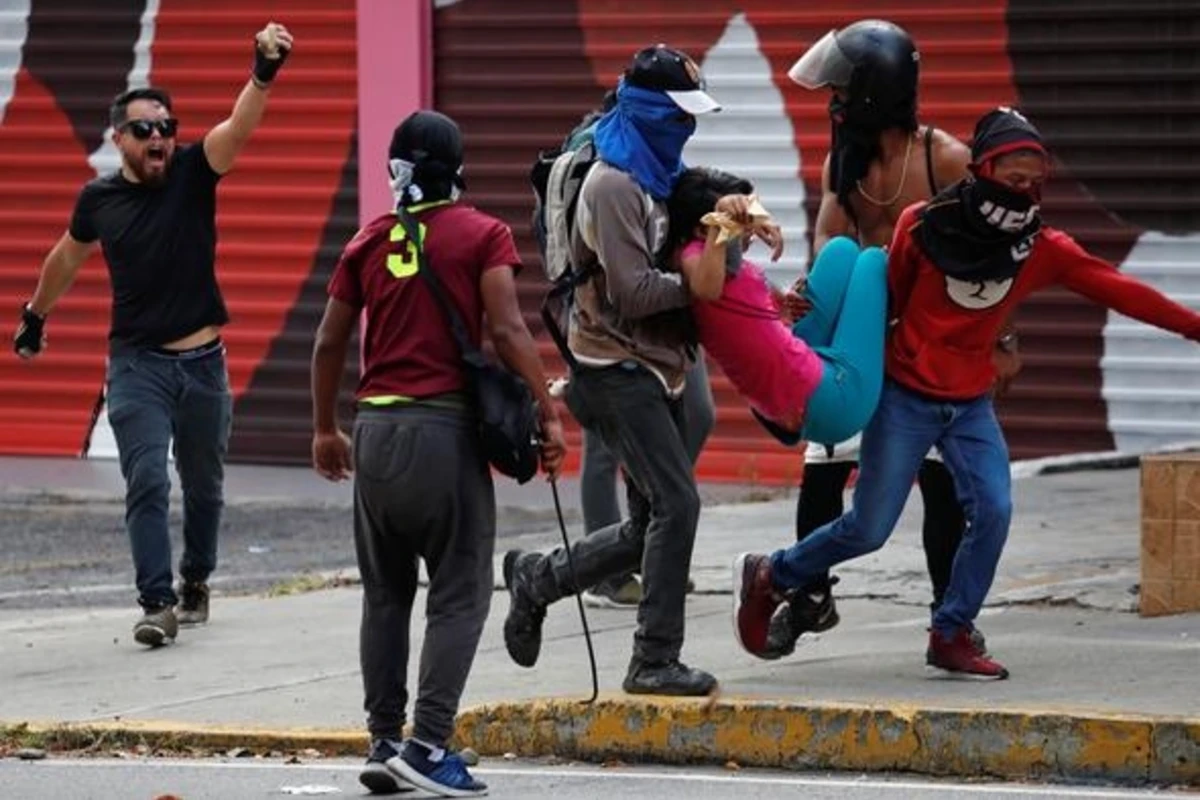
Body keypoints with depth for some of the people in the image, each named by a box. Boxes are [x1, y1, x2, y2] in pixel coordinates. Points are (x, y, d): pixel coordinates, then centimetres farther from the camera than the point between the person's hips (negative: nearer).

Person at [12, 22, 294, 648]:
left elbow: (239, 128, -24)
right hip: (136, 364, -1)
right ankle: (157, 603, -18)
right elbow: (68, 256, 17)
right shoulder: (100, 198, -2)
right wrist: (36, 315, 29)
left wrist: (263, 75, -42)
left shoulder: (193, 173, -6)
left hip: (202, 361, 1)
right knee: (147, 483, -14)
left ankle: (195, 582, 35)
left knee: (203, 486, 14)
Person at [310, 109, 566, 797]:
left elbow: (330, 343, 13)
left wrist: (325, 429, 25)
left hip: (376, 429, 4)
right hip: (446, 427, -4)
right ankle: (428, 745, -11)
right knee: (460, 596, -1)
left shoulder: (368, 243, 10)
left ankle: (384, 743, 14)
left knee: (385, 595, 14)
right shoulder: (483, 236, -2)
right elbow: (507, 331, -12)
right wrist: (548, 413, -8)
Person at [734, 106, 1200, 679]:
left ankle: (951, 637, 2)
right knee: (869, 529, -2)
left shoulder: (1041, 249, -3)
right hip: (905, 399, -4)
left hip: (970, 406, 4)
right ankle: (769, 578, 21)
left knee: (993, 512, -13)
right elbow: (885, 299, -4)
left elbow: (1116, 289, -6)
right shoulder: (923, 228, -13)